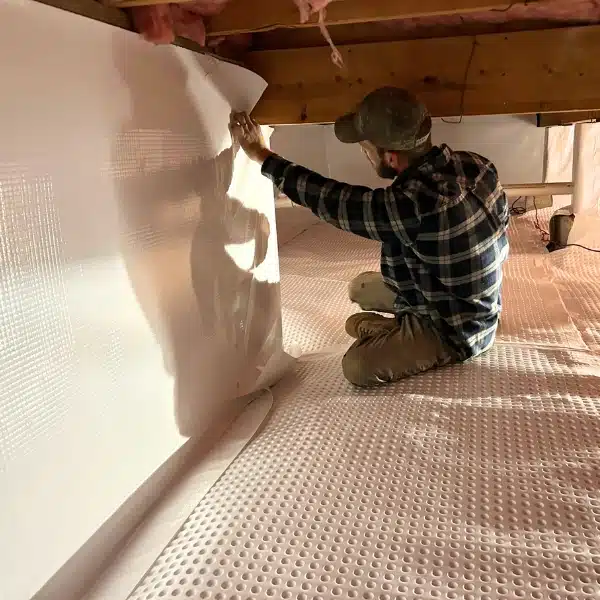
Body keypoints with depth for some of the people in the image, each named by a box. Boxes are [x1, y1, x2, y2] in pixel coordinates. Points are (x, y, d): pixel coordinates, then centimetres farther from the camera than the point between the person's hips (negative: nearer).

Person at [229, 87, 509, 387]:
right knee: (360, 288, 17)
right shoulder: (476, 164, -13)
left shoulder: (415, 204, -39)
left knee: (357, 366, -20)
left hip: (458, 330, -8)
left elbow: (333, 200, -25)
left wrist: (261, 155, -15)